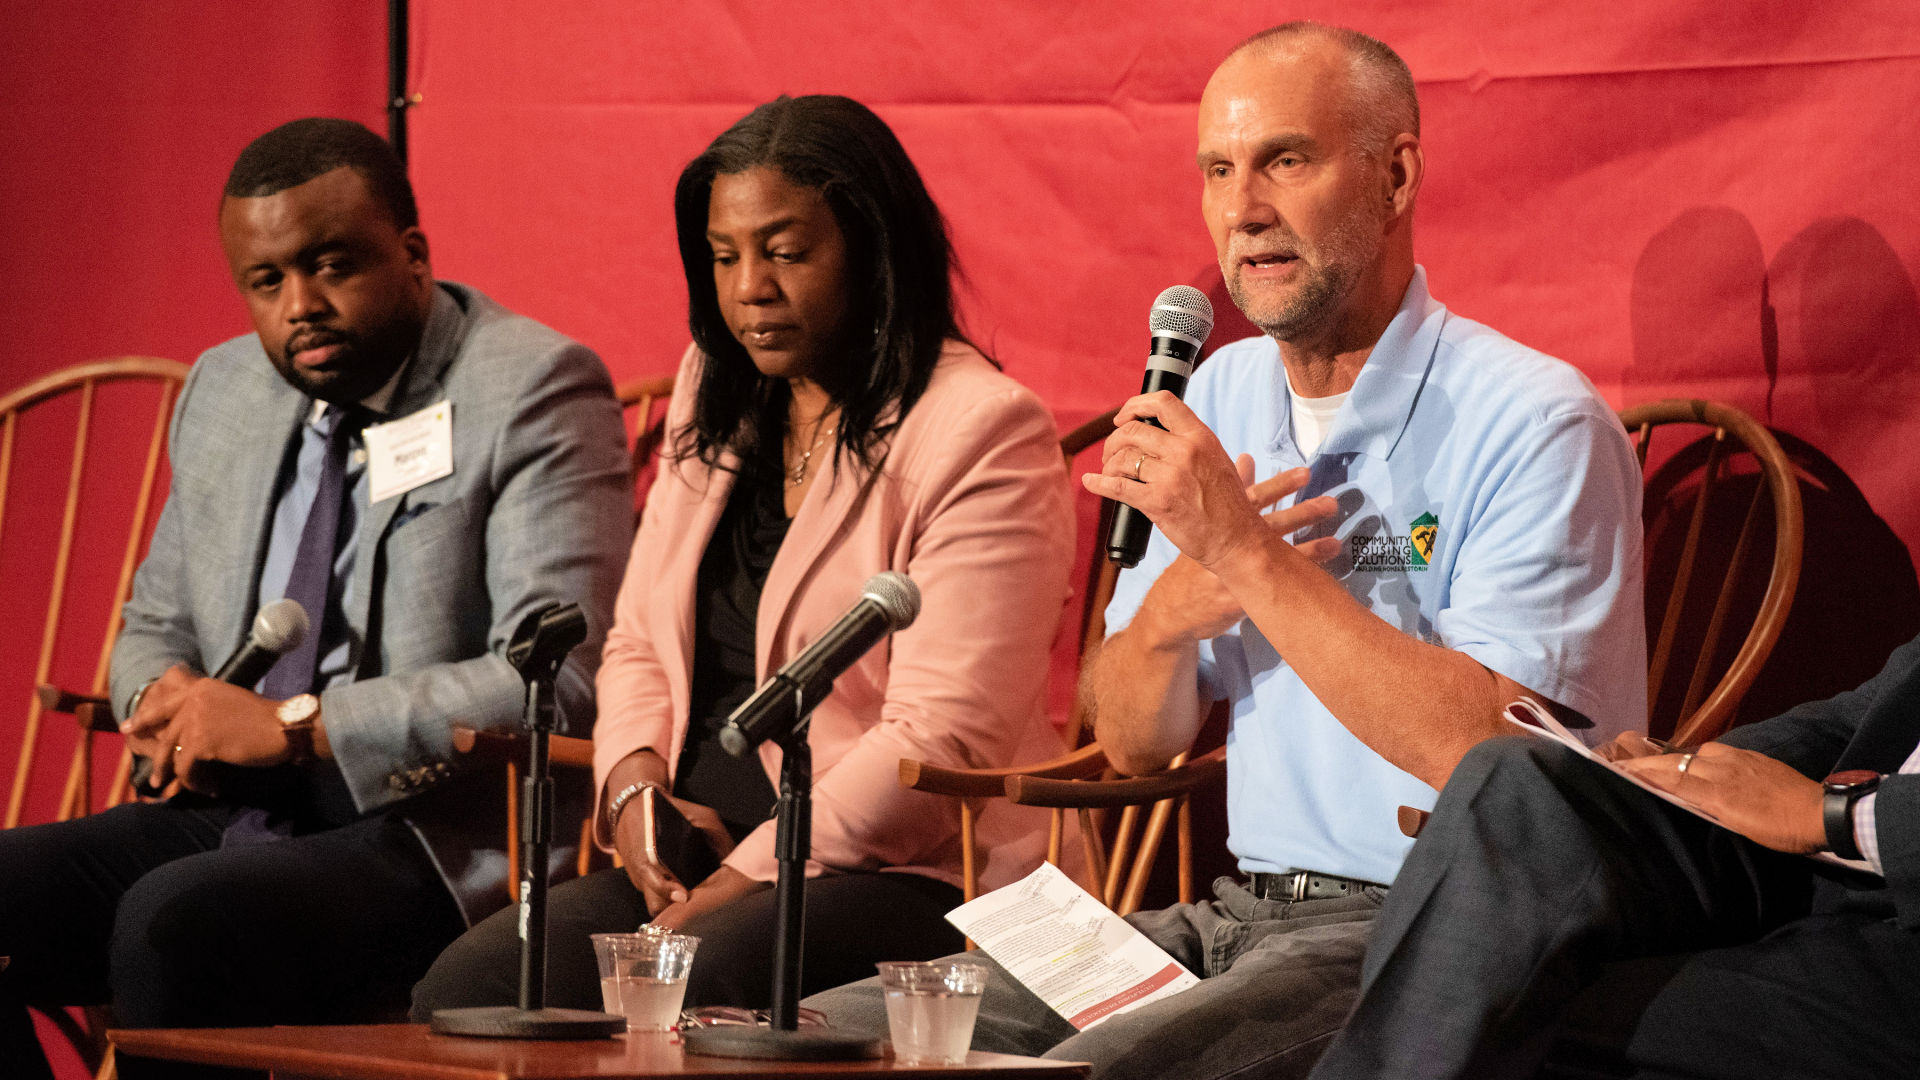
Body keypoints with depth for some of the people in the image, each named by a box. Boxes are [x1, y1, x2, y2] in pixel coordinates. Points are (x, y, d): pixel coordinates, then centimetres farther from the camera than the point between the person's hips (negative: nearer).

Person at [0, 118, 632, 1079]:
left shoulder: (534, 391, -7)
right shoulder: (221, 391, 16)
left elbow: (562, 678, -17)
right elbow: (156, 625, 27)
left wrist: (297, 727, -17)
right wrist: (166, 704, 0)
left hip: (430, 839, -7)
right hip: (229, 816, 7)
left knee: (169, 921, -33)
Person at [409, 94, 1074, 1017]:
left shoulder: (984, 432, -8)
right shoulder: (716, 399, 18)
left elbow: (939, 740, -15)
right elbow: (638, 642, 22)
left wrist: (748, 875, -18)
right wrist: (634, 790, 0)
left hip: (909, 875, -7)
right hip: (698, 855, 7)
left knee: (675, 994, -37)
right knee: (465, 987, -18)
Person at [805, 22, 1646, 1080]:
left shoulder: (1536, 425, -11)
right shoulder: (1219, 396, 12)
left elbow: (1493, 754, -25)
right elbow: (1132, 745, 14)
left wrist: (1245, 553, -21)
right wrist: (1169, 612, -9)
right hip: (1240, 913, 7)